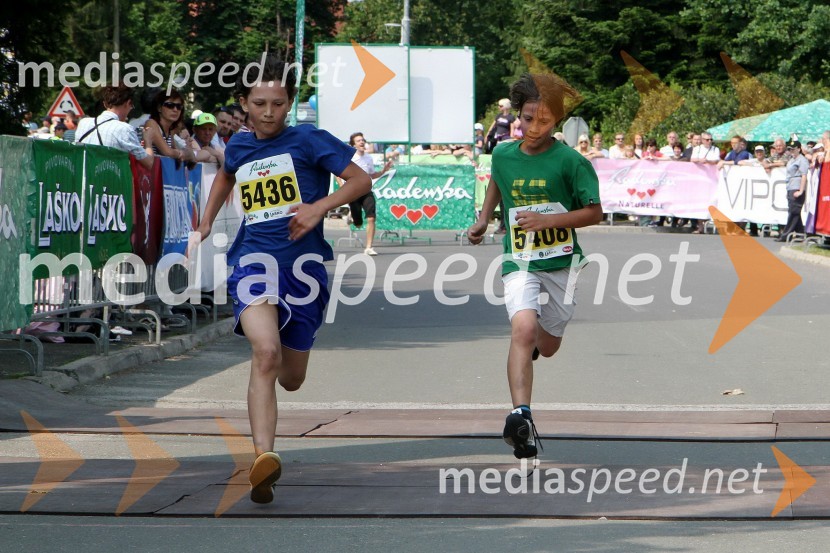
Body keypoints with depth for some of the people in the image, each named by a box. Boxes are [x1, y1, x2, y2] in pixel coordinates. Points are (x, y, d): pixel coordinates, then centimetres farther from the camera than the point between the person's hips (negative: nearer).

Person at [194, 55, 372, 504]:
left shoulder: (308, 140, 1)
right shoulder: (239, 147, 13)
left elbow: (361, 180, -2)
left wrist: (320, 206, -16)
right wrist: (204, 225, 32)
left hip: (303, 264, 0)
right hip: (253, 259, 1)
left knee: (291, 379, 11)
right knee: (265, 352, -28)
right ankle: (264, 457, -38)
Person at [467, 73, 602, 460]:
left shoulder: (570, 161, -10)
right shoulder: (503, 155, 1)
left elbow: (594, 212, -7)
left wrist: (547, 220, -17)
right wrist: (483, 220, 14)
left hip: (561, 262, 0)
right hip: (519, 262, 0)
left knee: (547, 347, 16)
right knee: (523, 329, -26)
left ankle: (538, 335, 55)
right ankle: (520, 415, -33)